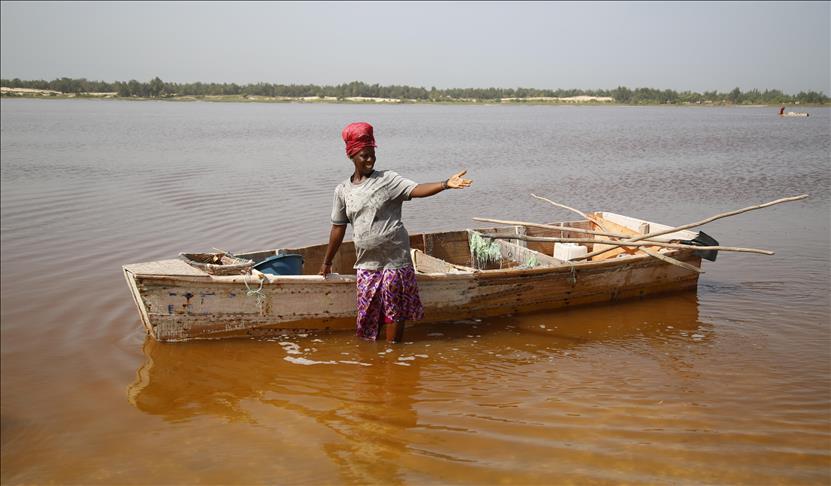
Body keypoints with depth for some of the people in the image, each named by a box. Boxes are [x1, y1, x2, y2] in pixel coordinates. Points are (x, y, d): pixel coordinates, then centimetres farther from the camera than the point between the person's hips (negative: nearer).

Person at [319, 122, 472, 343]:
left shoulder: (387, 179, -5)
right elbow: (338, 228, 13)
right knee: (368, 311, 10)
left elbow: (416, 190, -20)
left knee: (394, 309, 3)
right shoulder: (342, 190, 6)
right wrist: (327, 262, 18)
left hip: (394, 258, -3)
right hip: (366, 261, 3)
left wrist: (446, 184, -37)